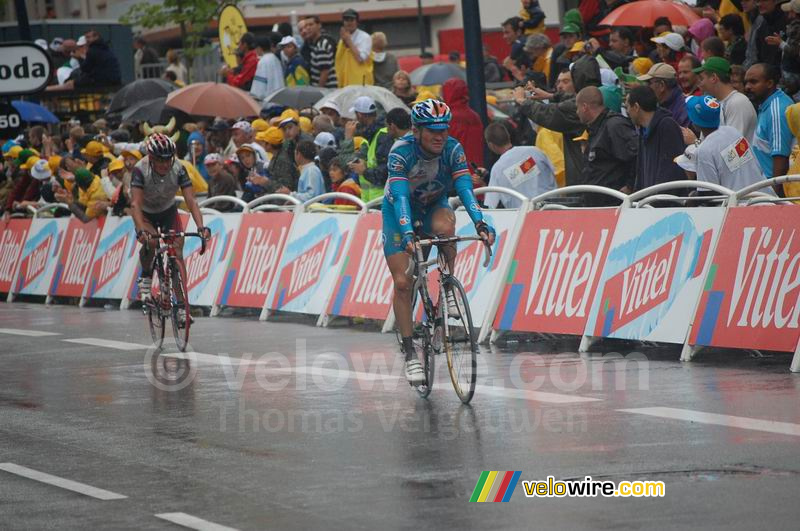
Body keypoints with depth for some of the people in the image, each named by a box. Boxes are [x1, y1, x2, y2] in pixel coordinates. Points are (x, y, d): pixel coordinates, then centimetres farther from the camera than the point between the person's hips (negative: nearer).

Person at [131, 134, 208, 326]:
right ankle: (146, 277, -4)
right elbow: (136, 204, -37)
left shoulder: (178, 169, -25)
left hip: (169, 212, 2)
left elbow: (191, 201, -28)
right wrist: (141, 230, -53)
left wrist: (201, 227, -43)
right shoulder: (140, 170, -30)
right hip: (146, 214, -2)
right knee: (150, 242, -33)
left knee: (177, 252, -14)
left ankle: (182, 306, -12)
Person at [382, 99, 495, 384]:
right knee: (402, 282, -11)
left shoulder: (453, 149, -22)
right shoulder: (402, 151, -30)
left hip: (434, 205, 2)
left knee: (444, 226, -37)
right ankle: (410, 353, -2)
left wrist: (480, 223, -46)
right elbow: (400, 196, -39)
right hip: (400, 210, -1)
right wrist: (408, 234, -54)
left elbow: (465, 189, -30)